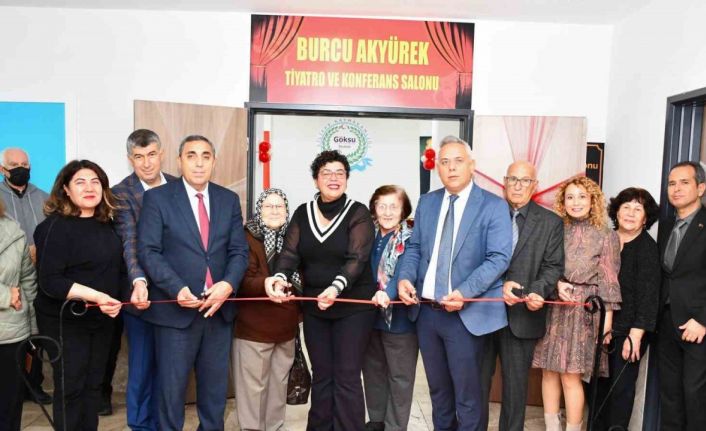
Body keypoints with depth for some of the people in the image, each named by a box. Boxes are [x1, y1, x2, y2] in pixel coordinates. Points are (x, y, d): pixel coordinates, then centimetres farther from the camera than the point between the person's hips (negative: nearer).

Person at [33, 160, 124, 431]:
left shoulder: (105, 224, 5)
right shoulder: (56, 226, -16)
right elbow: (49, 281, -23)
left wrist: (115, 300, 7)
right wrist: (95, 296, -30)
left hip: (102, 319, 6)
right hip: (66, 322, -6)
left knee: (93, 384, 15)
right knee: (70, 388, 6)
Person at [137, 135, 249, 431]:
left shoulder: (229, 199, 7)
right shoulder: (157, 198, -3)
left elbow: (239, 250, 3)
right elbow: (148, 251, -9)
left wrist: (228, 284, -16)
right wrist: (177, 289, -21)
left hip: (219, 308, 4)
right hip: (176, 309, -3)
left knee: (215, 385, 17)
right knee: (172, 386, 9)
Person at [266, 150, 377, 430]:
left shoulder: (358, 213, -8)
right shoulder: (302, 213, 4)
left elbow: (357, 258, -19)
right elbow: (290, 252, -6)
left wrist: (336, 287, -37)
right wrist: (280, 278, -28)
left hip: (353, 306, -4)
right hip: (314, 306, 4)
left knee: (346, 378, 0)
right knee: (321, 376, 14)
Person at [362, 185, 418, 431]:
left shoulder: (410, 239, -12)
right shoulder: (370, 235, 5)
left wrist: (388, 293, -43)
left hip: (400, 317, -6)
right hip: (371, 314, 6)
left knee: (399, 377, 6)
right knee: (372, 370, 19)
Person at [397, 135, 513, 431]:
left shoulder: (494, 206, -7)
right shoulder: (426, 202, 9)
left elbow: (499, 258, -14)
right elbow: (415, 247, 12)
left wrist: (464, 293, -26)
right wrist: (406, 277, -8)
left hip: (465, 314, -5)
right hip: (426, 311, 5)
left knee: (467, 394, 8)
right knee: (437, 388, 20)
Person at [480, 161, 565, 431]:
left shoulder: (551, 222, 5)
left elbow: (553, 266, -1)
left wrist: (538, 291, -19)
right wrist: (499, 285, -18)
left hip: (522, 315, 0)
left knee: (516, 385, 11)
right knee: (477, 381, 11)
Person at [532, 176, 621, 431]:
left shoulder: (606, 236, 1)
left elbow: (609, 280, -2)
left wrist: (607, 316, -7)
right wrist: (557, 283, -12)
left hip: (584, 309, -3)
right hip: (553, 307, 3)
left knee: (570, 376, -3)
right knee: (549, 371, 6)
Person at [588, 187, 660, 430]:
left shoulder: (648, 248, -8)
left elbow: (648, 293, -13)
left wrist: (636, 334, -18)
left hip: (628, 330, -4)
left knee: (621, 387, 3)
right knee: (598, 382, 11)